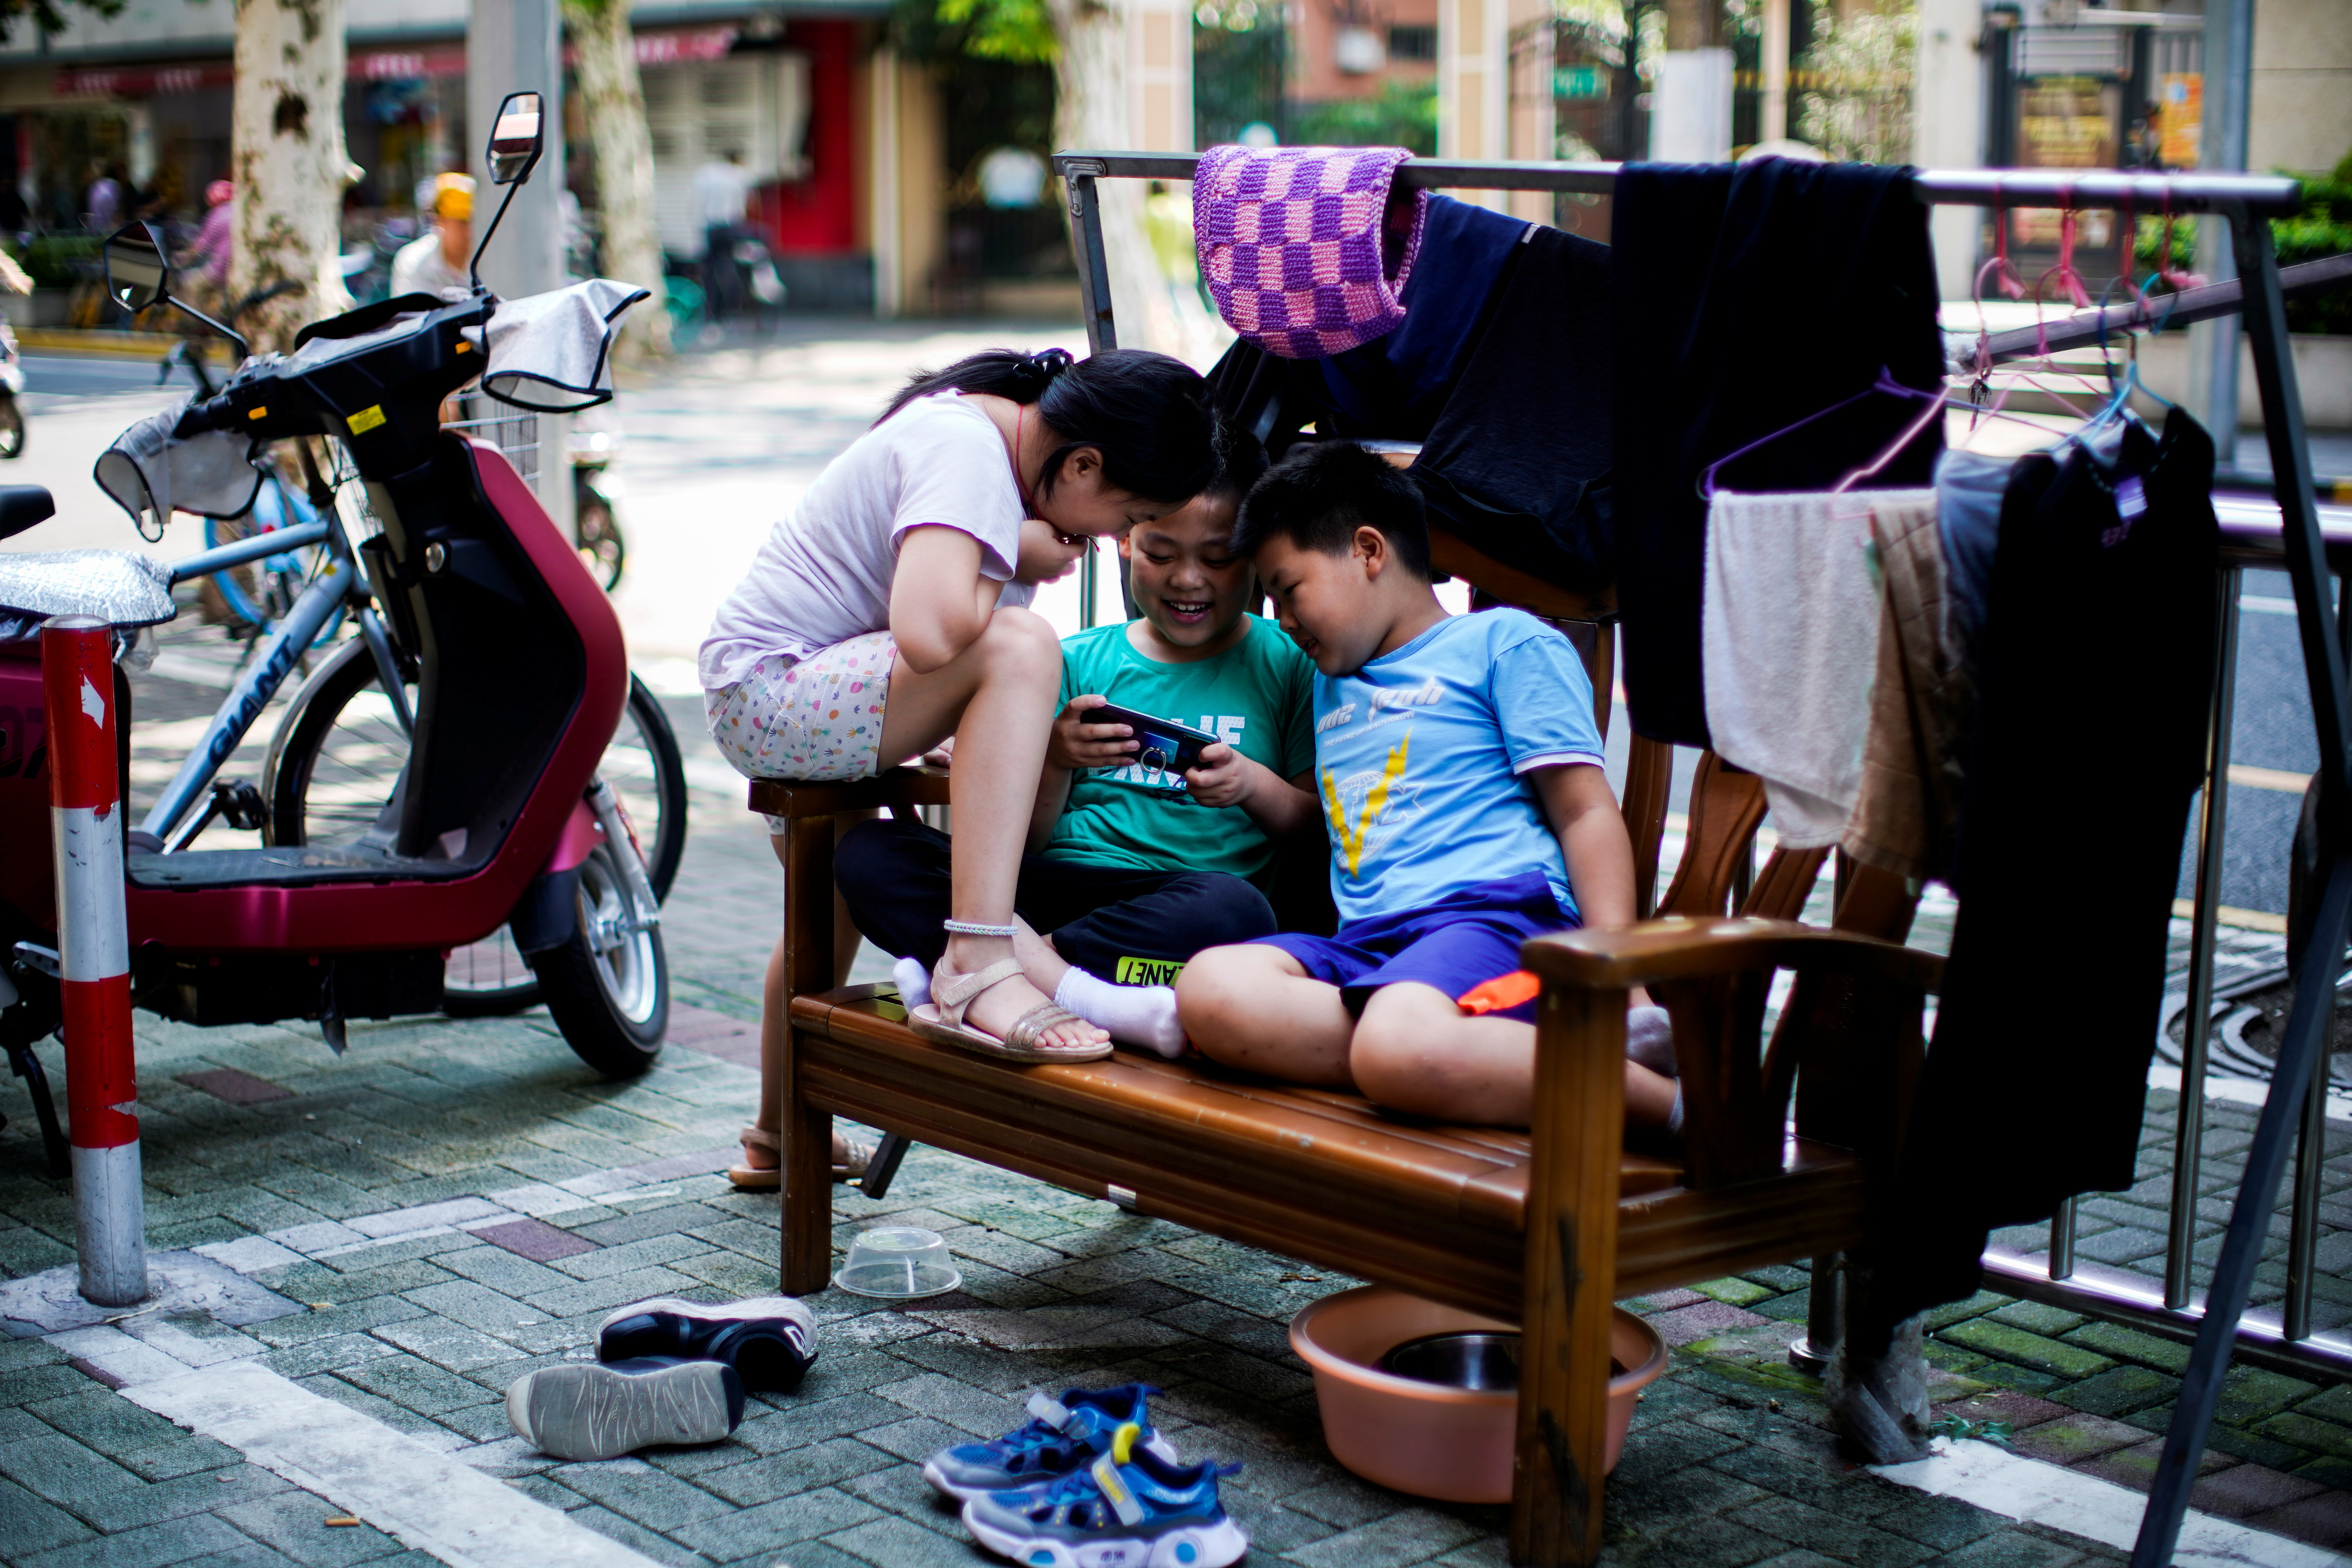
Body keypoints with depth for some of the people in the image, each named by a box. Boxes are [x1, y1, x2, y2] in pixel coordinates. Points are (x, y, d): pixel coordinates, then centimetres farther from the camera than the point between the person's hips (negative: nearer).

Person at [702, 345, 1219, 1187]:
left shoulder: (995, 427, 5)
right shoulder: (968, 454, -25)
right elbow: (929, 635, -40)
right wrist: (1016, 560, -21)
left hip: (765, 707, 11)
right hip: (767, 692, -11)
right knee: (1020, 648, -30)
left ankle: (780, 1132, 56)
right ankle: (978, 971, -36)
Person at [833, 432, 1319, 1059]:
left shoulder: (1288, 664, 11)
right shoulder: (1080, 661, 16)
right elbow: (1025, 841, 12)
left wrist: (1254, 786, -12)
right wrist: (1054, 761, -9)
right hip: (1051, 884, 3)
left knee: (1236, 912, -39)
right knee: (868, 850, -21)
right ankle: (1087, 997, -36)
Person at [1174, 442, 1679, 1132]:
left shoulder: (1506, 641, 11)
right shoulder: (1331, 685, 34)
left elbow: (1586, 815, 2)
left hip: (1495, 915, -6)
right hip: (1364, 941, 7)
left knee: (1400, 1050, -41)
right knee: (1210, 986, -28)